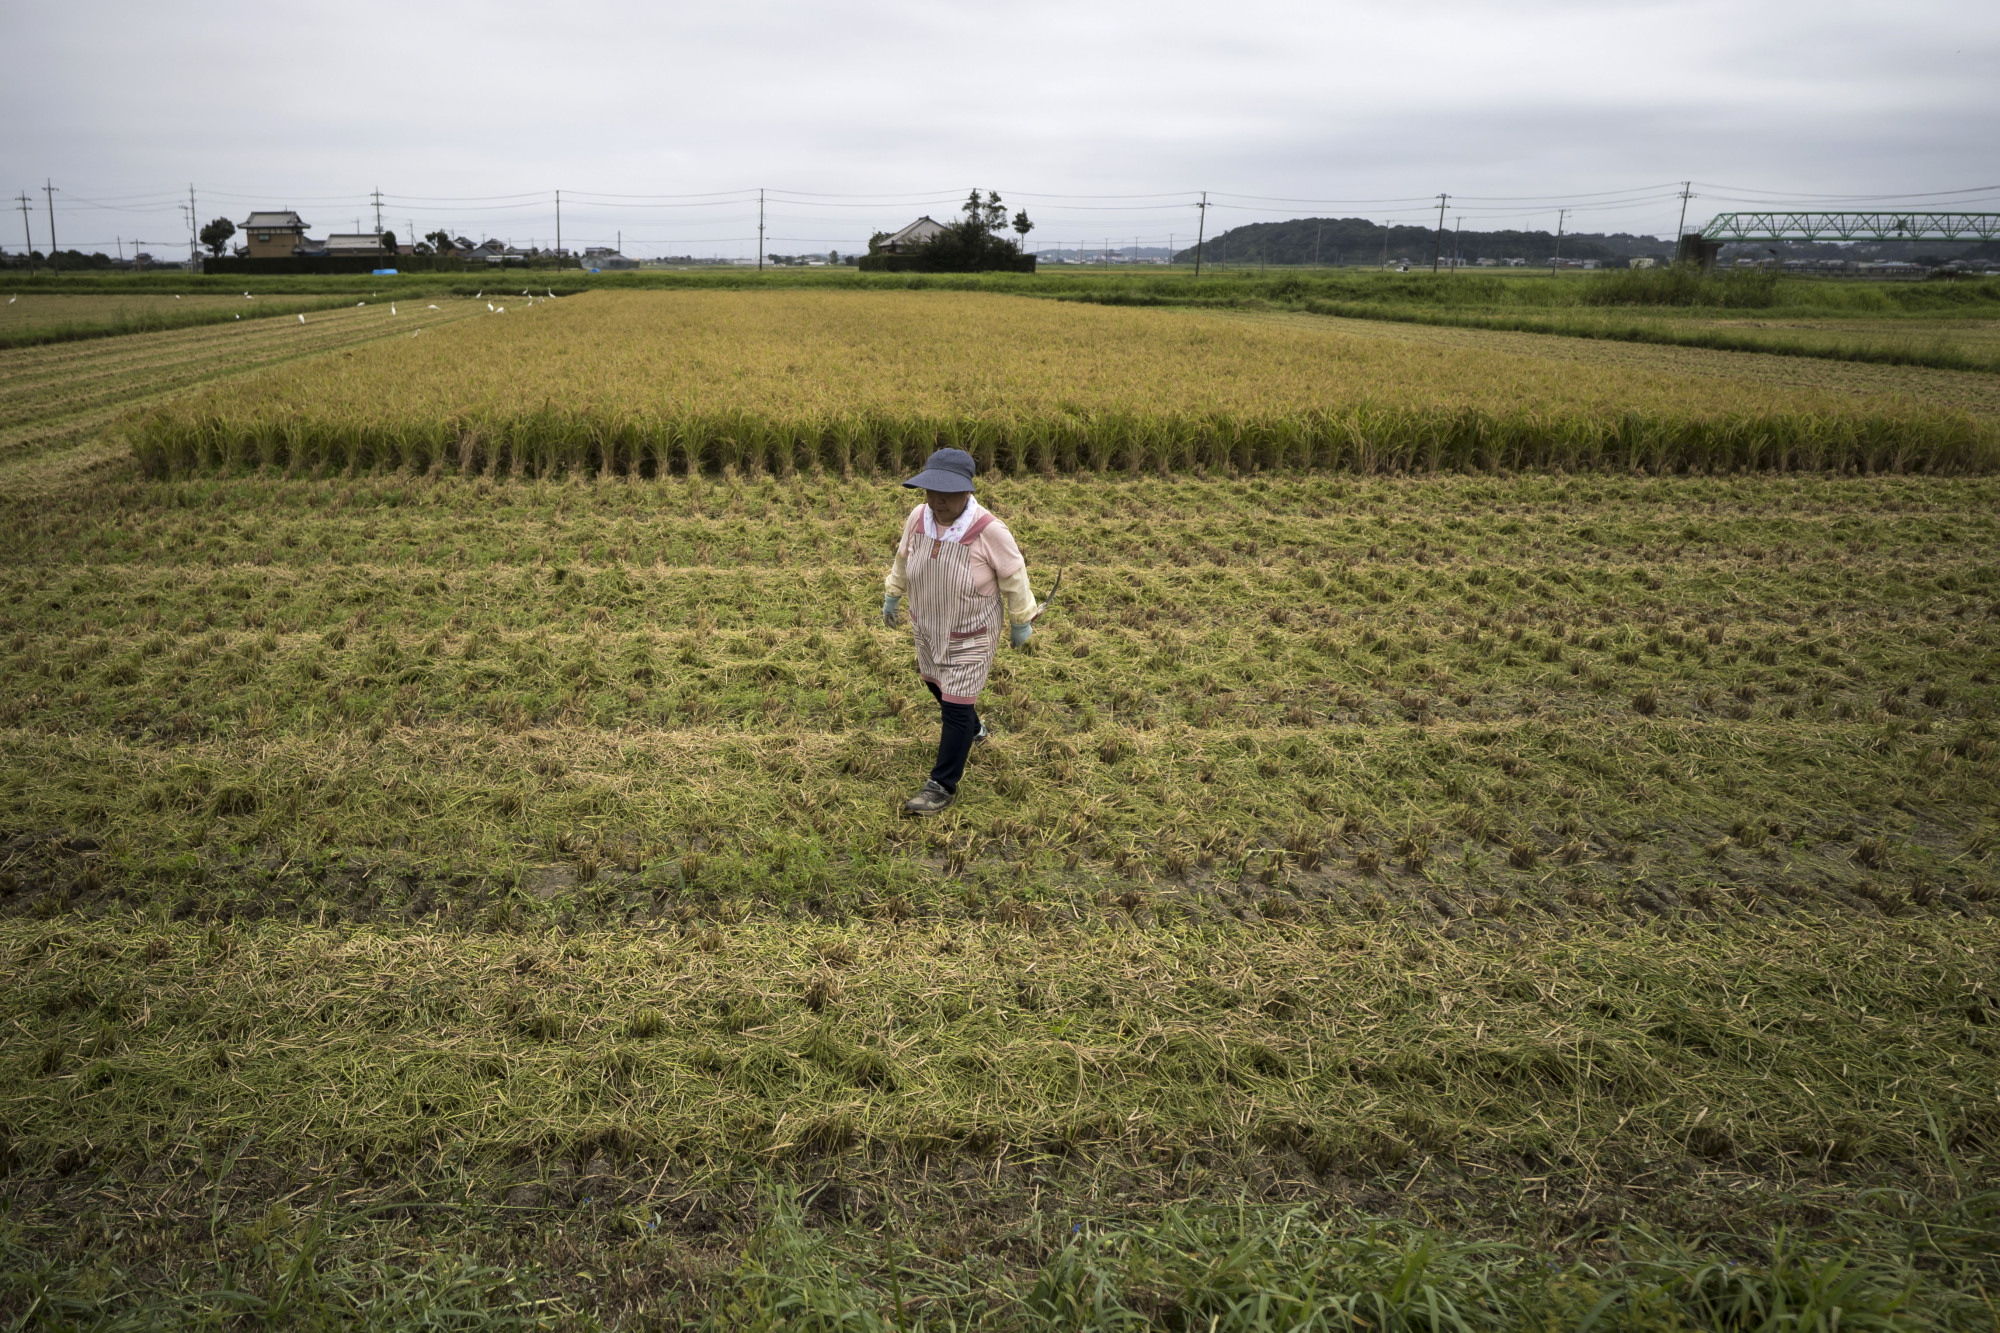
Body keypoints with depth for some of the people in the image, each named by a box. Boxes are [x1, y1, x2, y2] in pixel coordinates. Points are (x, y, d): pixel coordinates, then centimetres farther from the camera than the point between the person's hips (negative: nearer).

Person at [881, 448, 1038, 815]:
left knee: (956, 707, -1)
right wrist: (891, 595, 18)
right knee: (936, 684, 26)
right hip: (928, 629, 6)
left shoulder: (989, 531, -29)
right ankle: (972, 729, 56)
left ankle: (943, 786, 14)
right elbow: (903, 558, 5)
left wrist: (1021, 623, -4)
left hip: (972, 637, -6)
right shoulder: (918, 518, -15)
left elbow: (1014, 578, -14)